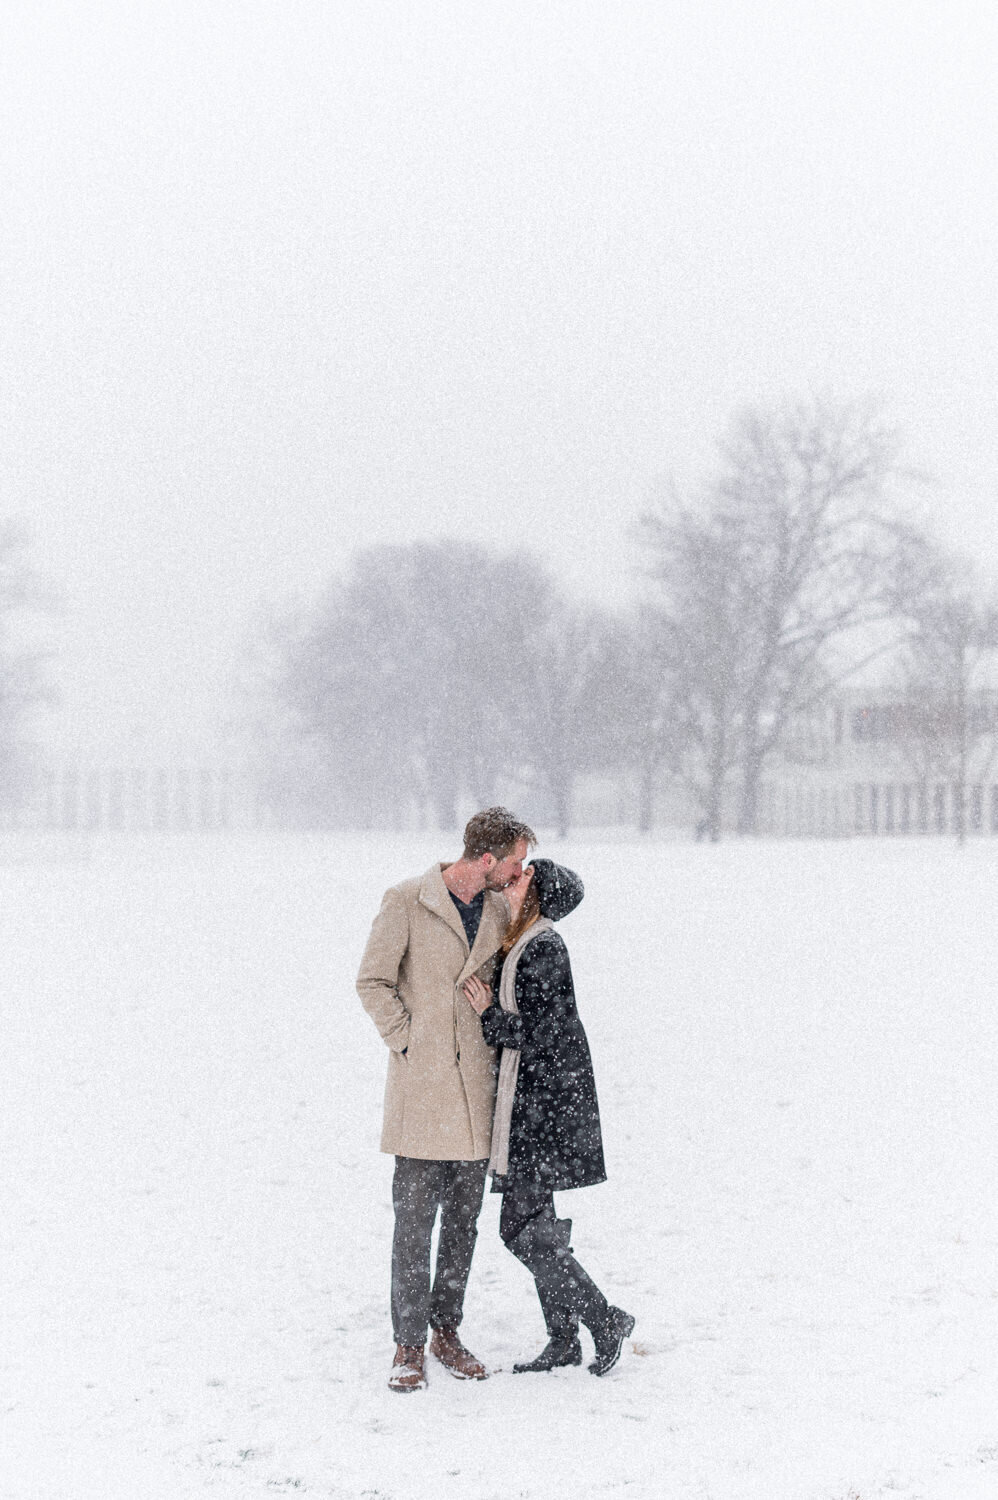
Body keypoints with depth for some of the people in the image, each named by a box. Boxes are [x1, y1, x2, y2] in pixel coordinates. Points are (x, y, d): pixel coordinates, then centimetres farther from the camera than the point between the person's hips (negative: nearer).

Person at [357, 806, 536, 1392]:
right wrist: (407, 1041, -8)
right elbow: (373, 981, -4)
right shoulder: (407, 902, -8)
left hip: (477, 1089, 5)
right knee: (416, 1219, -3)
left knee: (465, 1219, 10)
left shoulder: (500, 910, 8)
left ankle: (447, 1331, 23)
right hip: (422, 1087, -5)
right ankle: (409, 1344, 8)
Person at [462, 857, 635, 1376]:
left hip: (545, 1104, -10)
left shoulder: (542, 950, -16)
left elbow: (540, 1036, -19)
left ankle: (604, 1319, 2)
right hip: (525, 1104, 10)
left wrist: (489, 1014, -11)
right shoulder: (514, 947, 12)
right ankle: (563, 1340, 19)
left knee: (521, 1227, -8)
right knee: (533, 1223, 12)